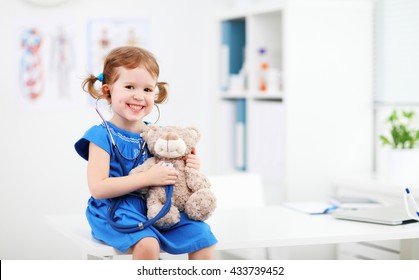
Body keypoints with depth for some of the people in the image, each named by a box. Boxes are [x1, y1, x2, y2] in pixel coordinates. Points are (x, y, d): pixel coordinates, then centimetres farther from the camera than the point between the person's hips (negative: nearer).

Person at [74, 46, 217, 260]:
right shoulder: (102, 136, -7)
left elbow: (170, 180, 20)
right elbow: (98, 189, -18)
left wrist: (189, 170, -4)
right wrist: (148, 178, -22)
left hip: (156, 209, 6)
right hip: (115, 210, -6)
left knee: (201, 235, -10)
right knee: (147, 244, -32)